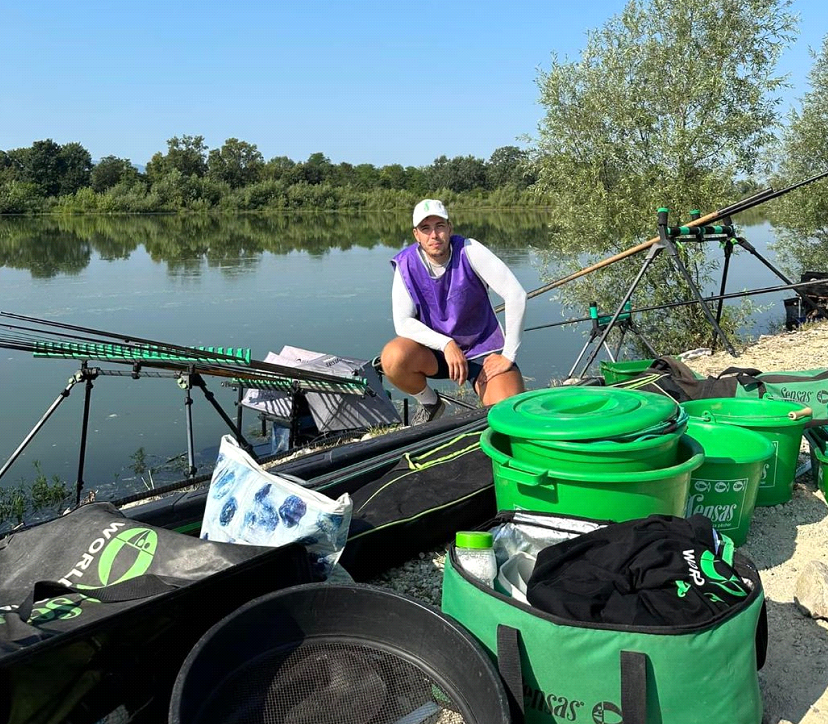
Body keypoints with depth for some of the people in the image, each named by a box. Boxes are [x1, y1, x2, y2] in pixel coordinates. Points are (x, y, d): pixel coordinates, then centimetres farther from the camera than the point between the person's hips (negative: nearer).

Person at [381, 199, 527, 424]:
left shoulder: (469, 251, -17)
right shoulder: (406, 264, -11)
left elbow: (516, 295, -20)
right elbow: (403, 322, -14)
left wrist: (508, 356, -19)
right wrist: (446, 344, -28)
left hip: (482, 349, -2)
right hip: (435, 350, 2)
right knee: (393, 357, -30)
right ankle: (430, 404, 1)